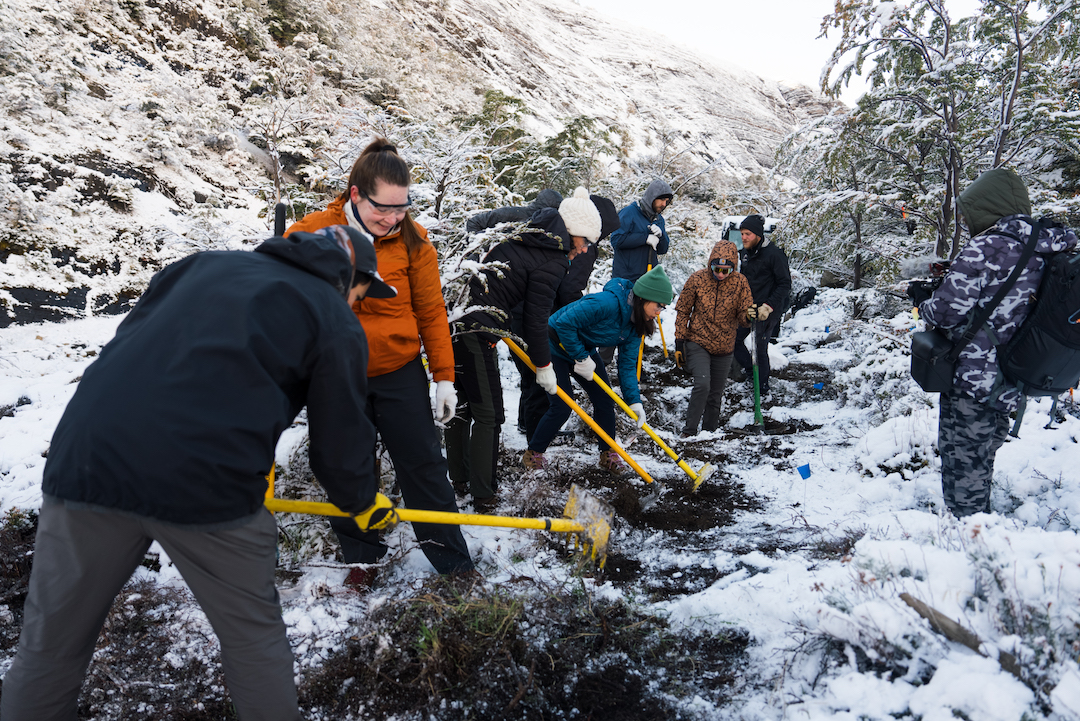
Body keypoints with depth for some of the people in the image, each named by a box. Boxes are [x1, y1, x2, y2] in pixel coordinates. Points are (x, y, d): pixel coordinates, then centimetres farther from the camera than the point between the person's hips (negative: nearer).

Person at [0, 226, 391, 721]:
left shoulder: (207, 263, 22)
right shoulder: (336, 322, 9)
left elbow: (126, 343, 23)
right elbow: (342, 439, 11)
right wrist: (361, 501, 30)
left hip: (85, 457, 5)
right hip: (208, 486, -4)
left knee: (49, 645, 20)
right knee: (254, 638, 18)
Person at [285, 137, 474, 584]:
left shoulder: (412, 239, -7)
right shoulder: (310, 234, -10)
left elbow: (431, 311, -1)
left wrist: (444, 377, -1)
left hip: (400, 374, 0)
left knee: (424, 467, 7)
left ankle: (454, 564, 23)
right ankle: (362, 557, 34)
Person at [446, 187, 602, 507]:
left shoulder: (522, 227, 15)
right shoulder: (552, 261, -9)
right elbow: (536, 317, -7)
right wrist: (543, 366, 6)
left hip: (453, 312, 9)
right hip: (476, 329, -9)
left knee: (460, 401, 20)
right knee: (487, 413, 3)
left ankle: (458, 476, 33)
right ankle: (483, 495, 11)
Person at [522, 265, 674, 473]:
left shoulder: (635, 325, -7)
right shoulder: (607, 302, -35)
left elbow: (627, 364, -6)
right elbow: (564, 323, -34)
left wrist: (634, 401, -15)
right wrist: (580, 358, -25)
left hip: (584, 350, 8)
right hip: (556, 346, -8)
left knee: (605, 400, 3)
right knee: (562, 406, -11)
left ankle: (609, 454, 20)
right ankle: (533, 453, 8)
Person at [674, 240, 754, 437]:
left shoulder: (740, 282, -7)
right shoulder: (697, 279, -10)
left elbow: (743, 318, -5)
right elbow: (683, 311, 1)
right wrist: (679, 341, -1)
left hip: (724, 349, 3)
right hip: (698, 343, -2)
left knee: (715, 395, 11)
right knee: (702, 384, -22)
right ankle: (689, 431, -9)